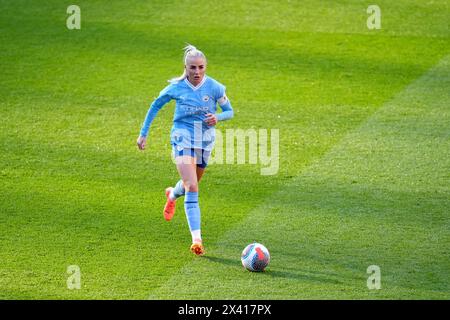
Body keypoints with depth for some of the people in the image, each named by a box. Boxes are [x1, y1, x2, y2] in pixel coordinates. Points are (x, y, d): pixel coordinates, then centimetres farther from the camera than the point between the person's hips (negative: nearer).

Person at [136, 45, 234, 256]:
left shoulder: (214, 88, -9)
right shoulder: (176, 88, -10)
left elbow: (229, 111, 2)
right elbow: (155, 106, 6)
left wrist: (218, 117, -21)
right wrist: (143, 133, 5)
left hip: (205, 140, 3)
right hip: (183, 139, -3)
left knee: (191, 183, 22)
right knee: (192, 188, -19)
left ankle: (172, 195, 60)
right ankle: (196, 238, -22)